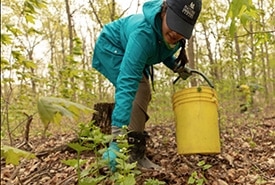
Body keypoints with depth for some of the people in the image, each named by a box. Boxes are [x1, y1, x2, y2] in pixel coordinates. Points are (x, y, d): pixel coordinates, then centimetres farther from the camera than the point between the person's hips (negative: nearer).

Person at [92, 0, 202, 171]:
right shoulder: (143, 33, -43)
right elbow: (126, 84, -50)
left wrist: (176, 65, -15)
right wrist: (117, 138, -55)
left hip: (130, 53, 8)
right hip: (112, 47, -8)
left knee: (143, 95, 7)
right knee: (136, 91, -25)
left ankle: (137, 154, 17)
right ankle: (133, 155, -20)